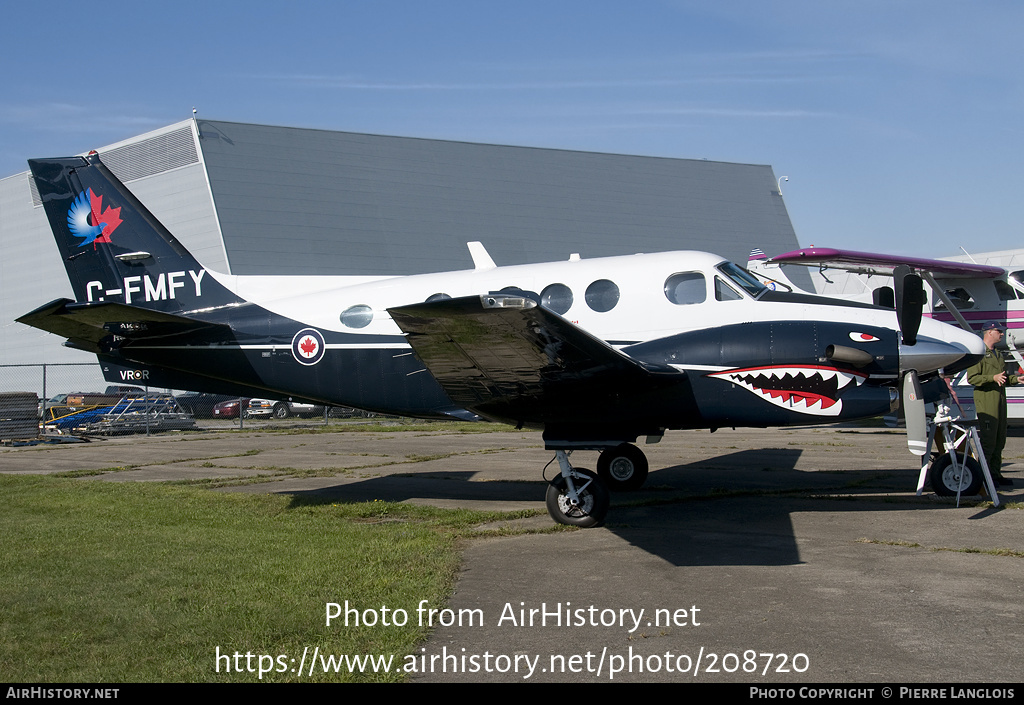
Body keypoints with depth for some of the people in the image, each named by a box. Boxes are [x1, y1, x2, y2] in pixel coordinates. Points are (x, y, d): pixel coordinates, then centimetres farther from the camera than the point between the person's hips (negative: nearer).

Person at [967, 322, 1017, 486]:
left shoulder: (998, 354, 22)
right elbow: (972, 378, -15)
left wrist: (1016, 379, 11)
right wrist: (993, 378, -24)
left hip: (1000, 400, 9)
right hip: (986, 401, -9)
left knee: (1000, 440, 11)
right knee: (988, 440, -10)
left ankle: (995, 473, 18)